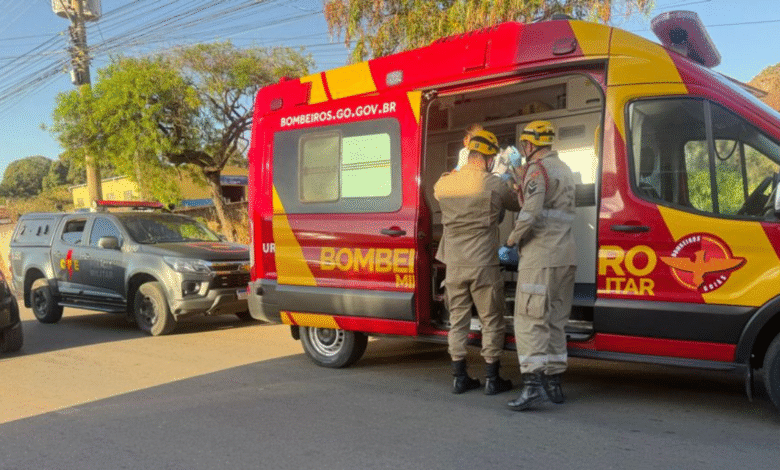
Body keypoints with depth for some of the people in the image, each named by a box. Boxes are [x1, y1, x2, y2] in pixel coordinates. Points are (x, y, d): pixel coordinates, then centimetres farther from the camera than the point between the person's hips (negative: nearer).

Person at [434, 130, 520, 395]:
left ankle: (459, 378, 18)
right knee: (491, 321, 8)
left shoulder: (444, 184, 1)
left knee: (458, 321, 12)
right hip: (484, 266, -4)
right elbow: (519, 205, 5)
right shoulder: (494, 184, -10)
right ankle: (492, 379, 14)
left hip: (454, 266, 4)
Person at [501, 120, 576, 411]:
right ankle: (553, 382, 16)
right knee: (554, 321, 12)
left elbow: (531, 212, -19)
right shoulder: (564, 170, 22)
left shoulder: (538, 169, -8)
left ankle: (533, 384, -15)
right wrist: (518, 179, 30)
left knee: (529, 320, -9)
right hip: (565, 256, 9)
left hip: (540, 255, -9)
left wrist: (510, 243, -8)